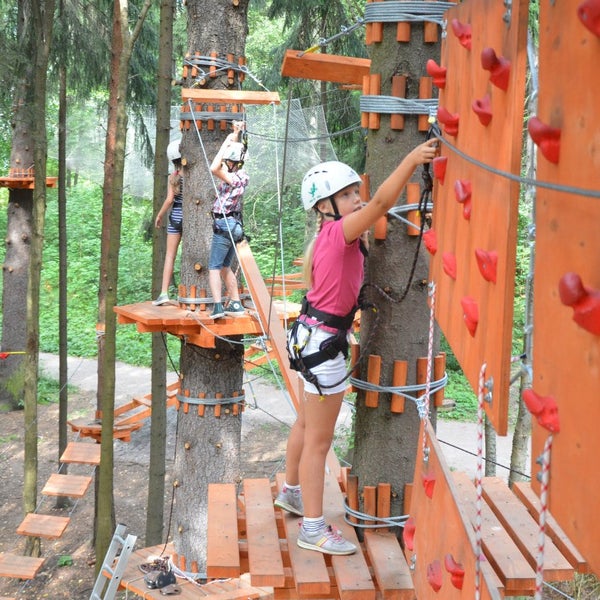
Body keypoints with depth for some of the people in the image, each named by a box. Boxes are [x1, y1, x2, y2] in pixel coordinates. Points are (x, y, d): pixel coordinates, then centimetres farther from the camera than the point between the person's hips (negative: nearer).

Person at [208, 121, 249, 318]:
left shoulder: (236, 178, -20)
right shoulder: (240, 174, 6)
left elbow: (214, 169, -32)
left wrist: (227, 142, -24)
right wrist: (236, 136, 25)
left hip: (224, 226, -9)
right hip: (234, 226, 9)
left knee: (214, 267, -9)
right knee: (225, 267, 15)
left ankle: (217, 307, -17)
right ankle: (235, 305, 16)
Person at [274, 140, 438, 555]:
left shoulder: (332, 234, 5)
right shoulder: (339, 232, -21)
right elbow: (381, 202, -34)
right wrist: (412, 160, -39)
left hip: (312, 337, 10)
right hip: (323, 344, -10)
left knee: (307, 423, 27)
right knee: (319, 440, 0)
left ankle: (292, 492, 47)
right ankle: (313, 529, 11)